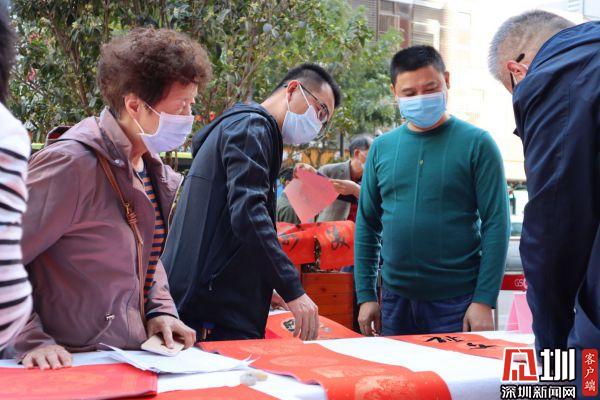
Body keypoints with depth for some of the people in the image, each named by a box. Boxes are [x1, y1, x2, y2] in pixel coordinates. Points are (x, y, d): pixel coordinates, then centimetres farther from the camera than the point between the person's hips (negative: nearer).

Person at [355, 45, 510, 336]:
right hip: (395, 299, 4)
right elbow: (367, 224, 10)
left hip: (457, 301, -3)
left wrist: (484, 300, -14)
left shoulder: (476, 143, -5)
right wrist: (365, 295, 5)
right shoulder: (382, 148, 6)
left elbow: (496, 224, -8)